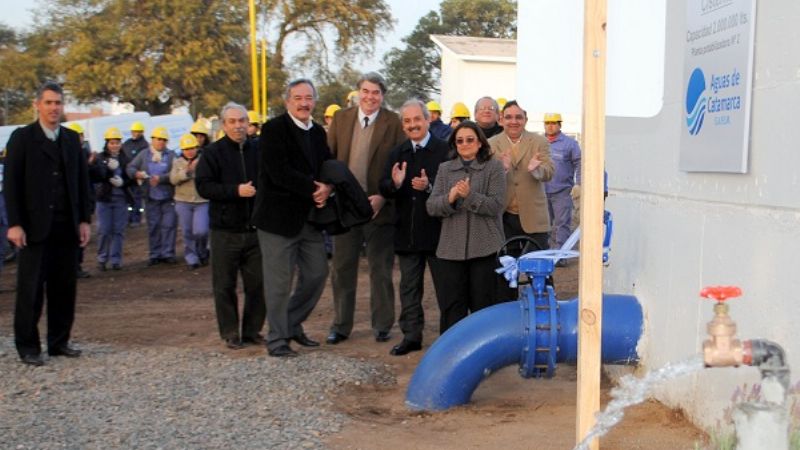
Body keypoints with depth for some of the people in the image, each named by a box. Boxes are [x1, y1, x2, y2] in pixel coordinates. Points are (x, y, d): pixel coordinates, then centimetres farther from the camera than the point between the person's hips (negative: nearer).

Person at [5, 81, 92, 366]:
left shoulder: (72, 139, 13)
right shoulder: (22, 138, -1)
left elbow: (82, 181, 13)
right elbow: (11, 183, -5)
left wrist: (84, 220, 7)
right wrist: (14, 224, -11)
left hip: (66, 226, 4)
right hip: (35, 226, -4)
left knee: (64, 287, 7)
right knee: (31, 289, 1)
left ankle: (59, 342, 17)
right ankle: (28, 347, 10)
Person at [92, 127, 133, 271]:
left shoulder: (126, 159, 5)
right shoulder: (100, 158, 1)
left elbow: (132, 178, 7)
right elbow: (96, 175, -13)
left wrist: (122, 182, -12)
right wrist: (108, 167, -29)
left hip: (121, 199, 1)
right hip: (104, 198, -1)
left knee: (118, 230, 4)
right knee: (103, 230, 0)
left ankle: (115, 259, 12)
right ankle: (102, 259, 13)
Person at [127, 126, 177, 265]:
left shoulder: (171, 155, 1)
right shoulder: (143, 155, 7)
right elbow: (130, 167, 5)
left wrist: (161, 178, -22)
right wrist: (136, 173, -16)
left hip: (168, 197, -1)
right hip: (151, 197, 2)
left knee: (169, 225, -1)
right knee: (153, 226, 6)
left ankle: (168, 253, 6)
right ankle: (155, 255, 14)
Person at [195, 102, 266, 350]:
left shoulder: (259, 150, 7)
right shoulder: (213, 152, -1)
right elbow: (203, 186, -10)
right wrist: (236, 191, -18)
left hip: (255, 229, 3)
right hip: (225, 230, -2)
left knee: (257, 283, 6)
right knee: (225, 285, 2)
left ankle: (253, 330, 19)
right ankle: (231, 334, 12)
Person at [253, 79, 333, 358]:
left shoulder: (318, 132, 13)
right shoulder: (274, 129, -9)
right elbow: (279, 172, -19)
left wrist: (327, 188, -8)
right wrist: (314, 188, -16)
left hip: (309, 216, 7)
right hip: (279, 216, -7)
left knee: (317, 273, 10)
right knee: (279, 281, -1)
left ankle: (293, 325, 28)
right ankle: (277, 339, 11)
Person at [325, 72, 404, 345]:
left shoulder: (393, 123, -4)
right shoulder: (341, 118, 5)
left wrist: (383, 196, -15)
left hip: (378, 204, -3)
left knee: (380, 269, 8)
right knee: (342, 268, 9)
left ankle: (382, 325, 20)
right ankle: (341, 325, 21)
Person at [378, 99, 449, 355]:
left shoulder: (445, 151, -8)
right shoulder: (397, 154, 9)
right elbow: (384, 189, 2)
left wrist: (429, 186, -28)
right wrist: (395, 183, -19)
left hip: (437, 231, -5)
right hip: (407, 232, 5)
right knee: (409, 287, 13)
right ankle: (411, 336, 23)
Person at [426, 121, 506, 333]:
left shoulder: (494, 167, 3)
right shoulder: (445, 169, 13)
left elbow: (497, 205, -7)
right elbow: (431, 206, 5)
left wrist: (470, 195, -19)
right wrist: (450, 198, -14)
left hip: (485, 249, -3)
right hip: (451, 249, 3)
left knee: (483, 304, 4)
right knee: (451, 306, 4)